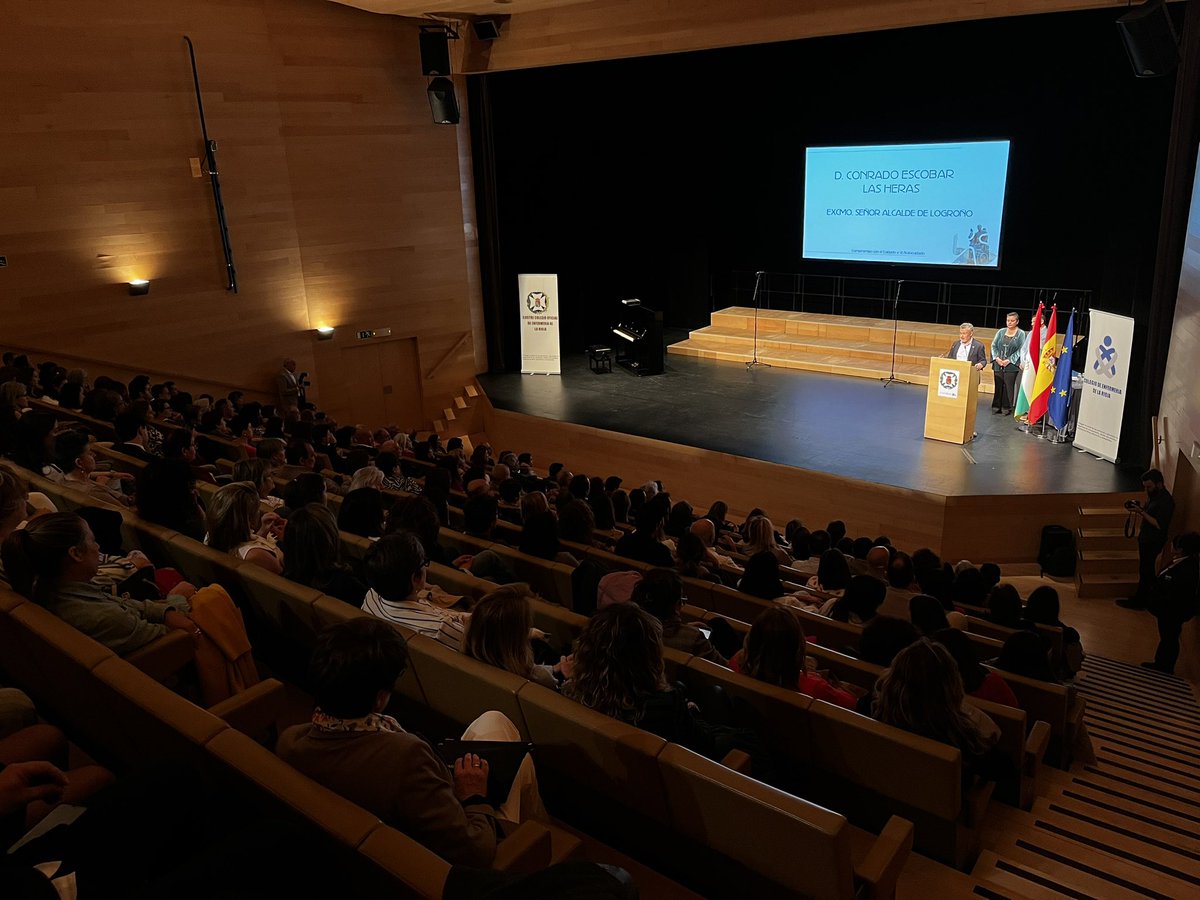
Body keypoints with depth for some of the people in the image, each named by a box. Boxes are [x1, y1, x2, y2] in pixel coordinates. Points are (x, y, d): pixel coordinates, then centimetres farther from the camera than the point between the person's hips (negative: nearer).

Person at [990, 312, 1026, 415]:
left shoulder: (1021, 334, 0)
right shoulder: (1001, 332, 10)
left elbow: (1021, 350, -6)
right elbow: (994, 346, 10)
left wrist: (1009, 360, -14)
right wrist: (996, 358, -5)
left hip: (1011, 365, -3)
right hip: (998, 365, 3)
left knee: (1008, 387, -2)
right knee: (998, 386, 6)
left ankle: (1006, 409, 8)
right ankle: (996, 407, 15)